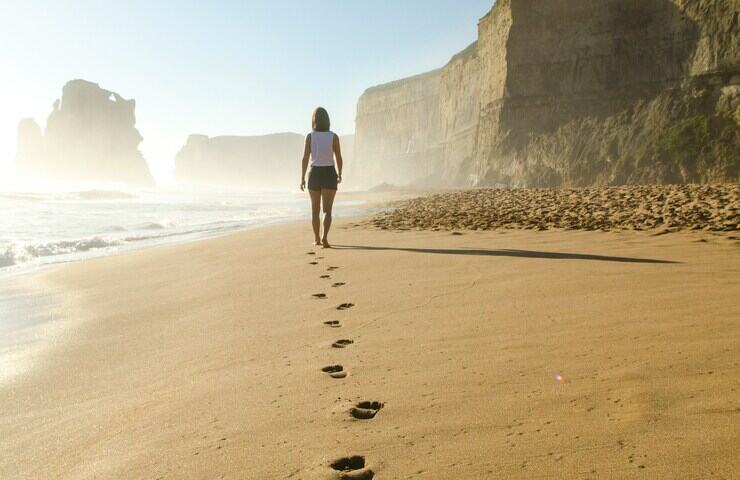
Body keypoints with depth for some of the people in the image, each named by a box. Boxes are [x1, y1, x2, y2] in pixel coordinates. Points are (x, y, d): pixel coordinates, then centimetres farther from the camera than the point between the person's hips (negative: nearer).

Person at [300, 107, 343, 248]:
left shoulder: (310, 136, -4)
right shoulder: (334, 136, -3)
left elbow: (305, 158, -7)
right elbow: (339, 158, -1)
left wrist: (302, 178, 0)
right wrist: (340, 174, 15)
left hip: (315, 174, 1)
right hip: (329, 174, -1)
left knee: (315, 209, 15)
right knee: (327, 210, -3)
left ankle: (317, 239, 23)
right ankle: (325, 237, -24)